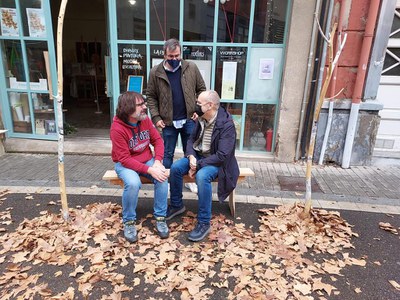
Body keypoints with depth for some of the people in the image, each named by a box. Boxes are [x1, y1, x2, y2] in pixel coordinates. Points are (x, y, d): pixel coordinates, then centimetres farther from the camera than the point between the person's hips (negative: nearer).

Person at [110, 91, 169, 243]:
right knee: (133, 183, -34)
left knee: (162, 177, -23)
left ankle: (160, 218, -7)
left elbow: (158, 140, -1)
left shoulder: (145, 120, -5)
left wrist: (157, 162, -18)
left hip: (147, 160, 5)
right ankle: (128, 222, -9)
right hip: (125, 163, -4)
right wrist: (149, 170, -31)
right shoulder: (117, 128, -22)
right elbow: (124, 159, -24)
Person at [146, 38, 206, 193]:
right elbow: (151, 96, 1)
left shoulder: (191, 68, -3)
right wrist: (156, 117, -7)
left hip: (189, 119, 1)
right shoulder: (155, 72, -4)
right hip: (168, 122, -1)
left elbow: (201, 89, 5)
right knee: (167, 153, 13)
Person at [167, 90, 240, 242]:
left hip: (216, 161, -6)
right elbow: (191, 140, 6)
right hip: (198, 156, 7)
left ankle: (204, 223, -22)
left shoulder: (226, 124, -23)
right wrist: (191, 156, -15)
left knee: (202, 176, -36)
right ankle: (176, 205, 8)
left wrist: (198, 164, -25)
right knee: (175, 167, -15)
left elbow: (222, 155, -26)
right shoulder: (201, 119, -1)